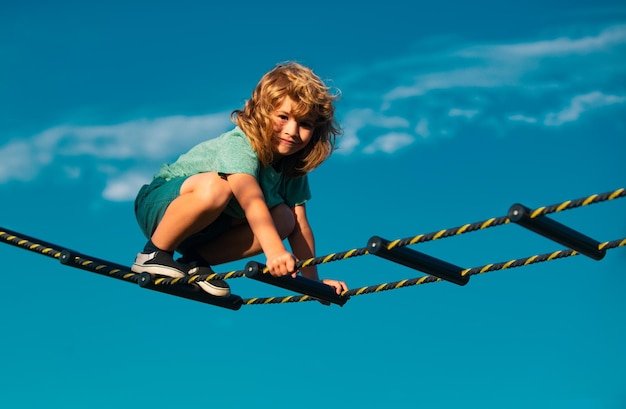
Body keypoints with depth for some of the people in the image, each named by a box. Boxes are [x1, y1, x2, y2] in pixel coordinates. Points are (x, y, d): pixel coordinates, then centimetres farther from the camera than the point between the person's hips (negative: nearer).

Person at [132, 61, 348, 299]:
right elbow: (251, 200, -45)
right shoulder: (239, 145, -29)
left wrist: (313, 280, -13)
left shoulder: (293, 165, -6)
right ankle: (155, 253, -17)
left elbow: (299, 225, -6)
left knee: (283, 219, -13)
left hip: (207, 226, 7)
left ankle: (195, 260, -6)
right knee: (215, 187, -38)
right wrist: (274, 251, -59)